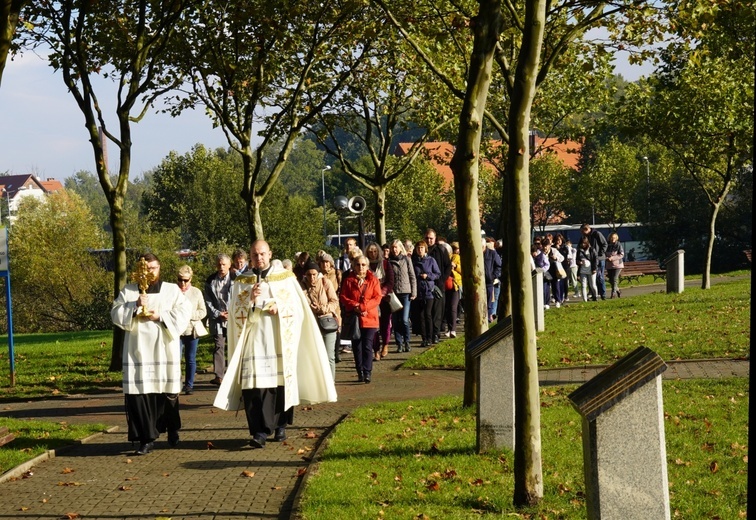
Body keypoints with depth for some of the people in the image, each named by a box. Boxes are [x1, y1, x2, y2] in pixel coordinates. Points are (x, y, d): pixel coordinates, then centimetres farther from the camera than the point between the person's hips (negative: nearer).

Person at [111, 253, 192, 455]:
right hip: (138, 350, 0)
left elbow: (184, 312, -1)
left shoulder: (172, 290, 9)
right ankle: (147, 439, -4)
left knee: (167, 392, 5)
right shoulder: (128, 291, 11)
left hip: (165, 349, 0)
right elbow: (115, 314, 3)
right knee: (139, 393, -7)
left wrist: (160, 316, -12)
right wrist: (134, 306, -13)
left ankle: (172, 430, 28)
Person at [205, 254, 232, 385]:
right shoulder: (210, 281, 7)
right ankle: (219, 376, -3)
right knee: (218, 346, -2)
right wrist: (218, 314, -5)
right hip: (217, 319, 2)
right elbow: (208, 302, 7)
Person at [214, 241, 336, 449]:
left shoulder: (286, 278, 7)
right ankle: (260, 431, -13)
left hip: (281, 340, 0)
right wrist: (251, 299, -14)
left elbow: (298, 308, 4)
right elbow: (236, 313, 3)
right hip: (254, 340, 0)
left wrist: (279, 307, -13)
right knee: (255, 384, -11)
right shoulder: (241, 282, 9)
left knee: (282, 381, 0)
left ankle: (280, 425, 16)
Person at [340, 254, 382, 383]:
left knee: (367, 346, -7)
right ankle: (360, 372, 13)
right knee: (356, 347, 5)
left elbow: (377, 298, -3)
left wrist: (363, 307, -14)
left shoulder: (373, 280, 5)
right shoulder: (348, 280, 7)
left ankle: (367, 372, -6)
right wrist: (355, 306, -14)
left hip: (369, 318, -2)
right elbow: (343, 297, 2)